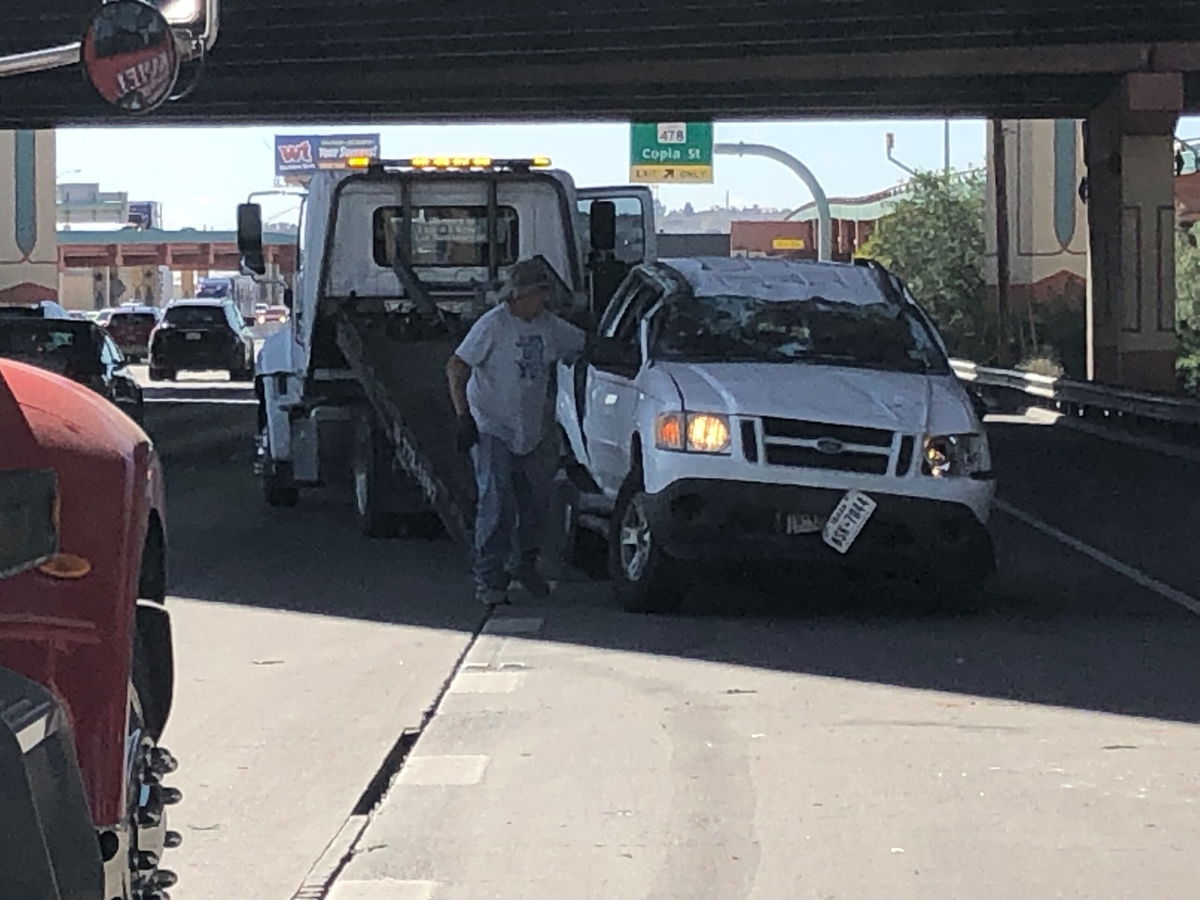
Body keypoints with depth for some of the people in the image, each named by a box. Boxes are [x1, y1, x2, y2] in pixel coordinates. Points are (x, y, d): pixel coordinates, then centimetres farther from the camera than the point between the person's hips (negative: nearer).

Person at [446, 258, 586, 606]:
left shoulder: (550, 326, 6)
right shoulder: (493, 325, -12)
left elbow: (584, 345, 22)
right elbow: (456, 370, -12)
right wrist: (464, 417, -17)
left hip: (535, 431, 6)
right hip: (493, 431, -6)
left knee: (536, 501, 10)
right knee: (497, 505, -10)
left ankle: (524, 564, 30)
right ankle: (489, 580, -4)